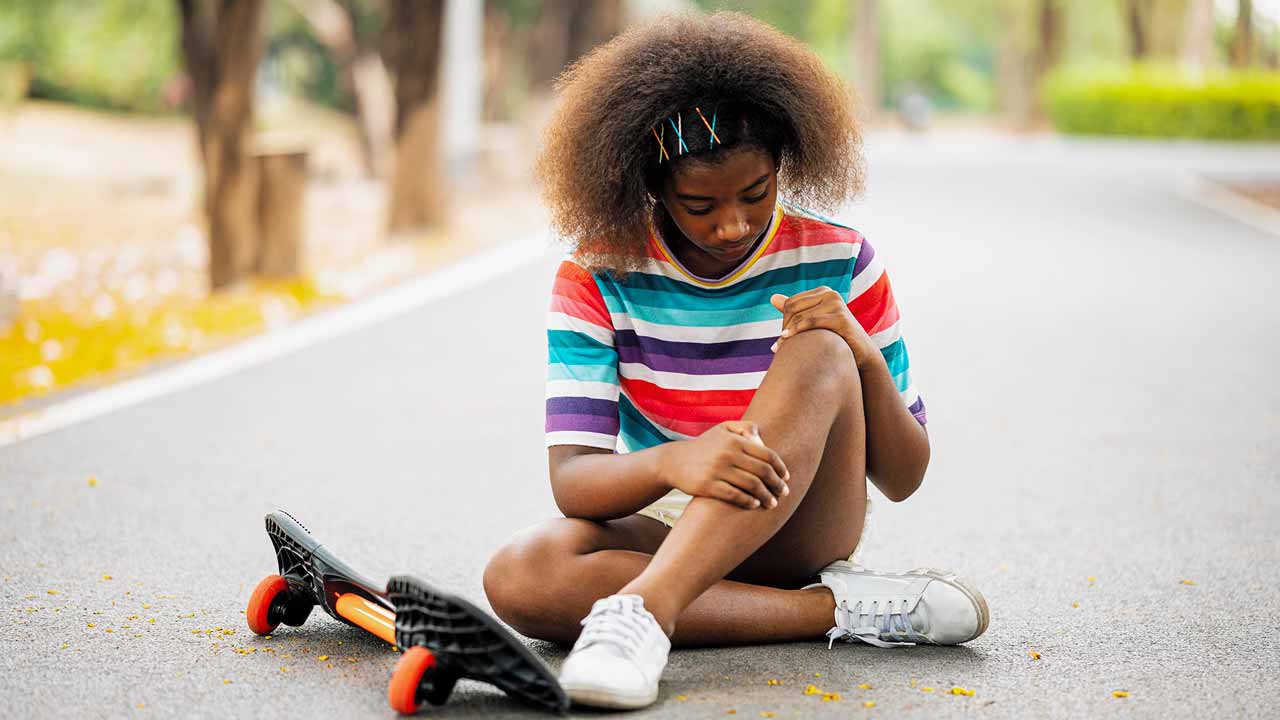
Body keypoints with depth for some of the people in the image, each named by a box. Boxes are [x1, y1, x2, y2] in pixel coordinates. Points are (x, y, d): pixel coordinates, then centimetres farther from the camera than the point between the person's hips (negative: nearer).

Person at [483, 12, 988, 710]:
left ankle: (642, 609, -42)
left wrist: (864, 358, -21)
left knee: (818, 355, -29)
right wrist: (673, 462, -39)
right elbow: (571, 481, -17)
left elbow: (904, 478, -2)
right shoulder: (597, 278, -7)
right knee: (517, 576, -33)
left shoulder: (838, 264, -5)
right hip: (663, 530, 0)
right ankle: (840, 608, -28)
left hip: (797, 533, 0)